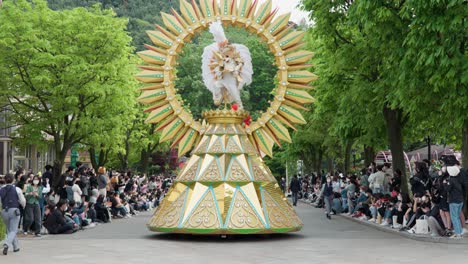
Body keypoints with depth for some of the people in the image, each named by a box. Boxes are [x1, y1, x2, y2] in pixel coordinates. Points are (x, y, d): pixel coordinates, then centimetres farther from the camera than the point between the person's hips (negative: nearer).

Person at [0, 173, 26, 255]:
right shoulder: (17, 189, -2)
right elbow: (23, 201, 3)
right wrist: (23, 206, 23)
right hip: (14, 210, -3)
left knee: (9, 230, 19)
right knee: (13, 231, 0)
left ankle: (16, 247, 24)